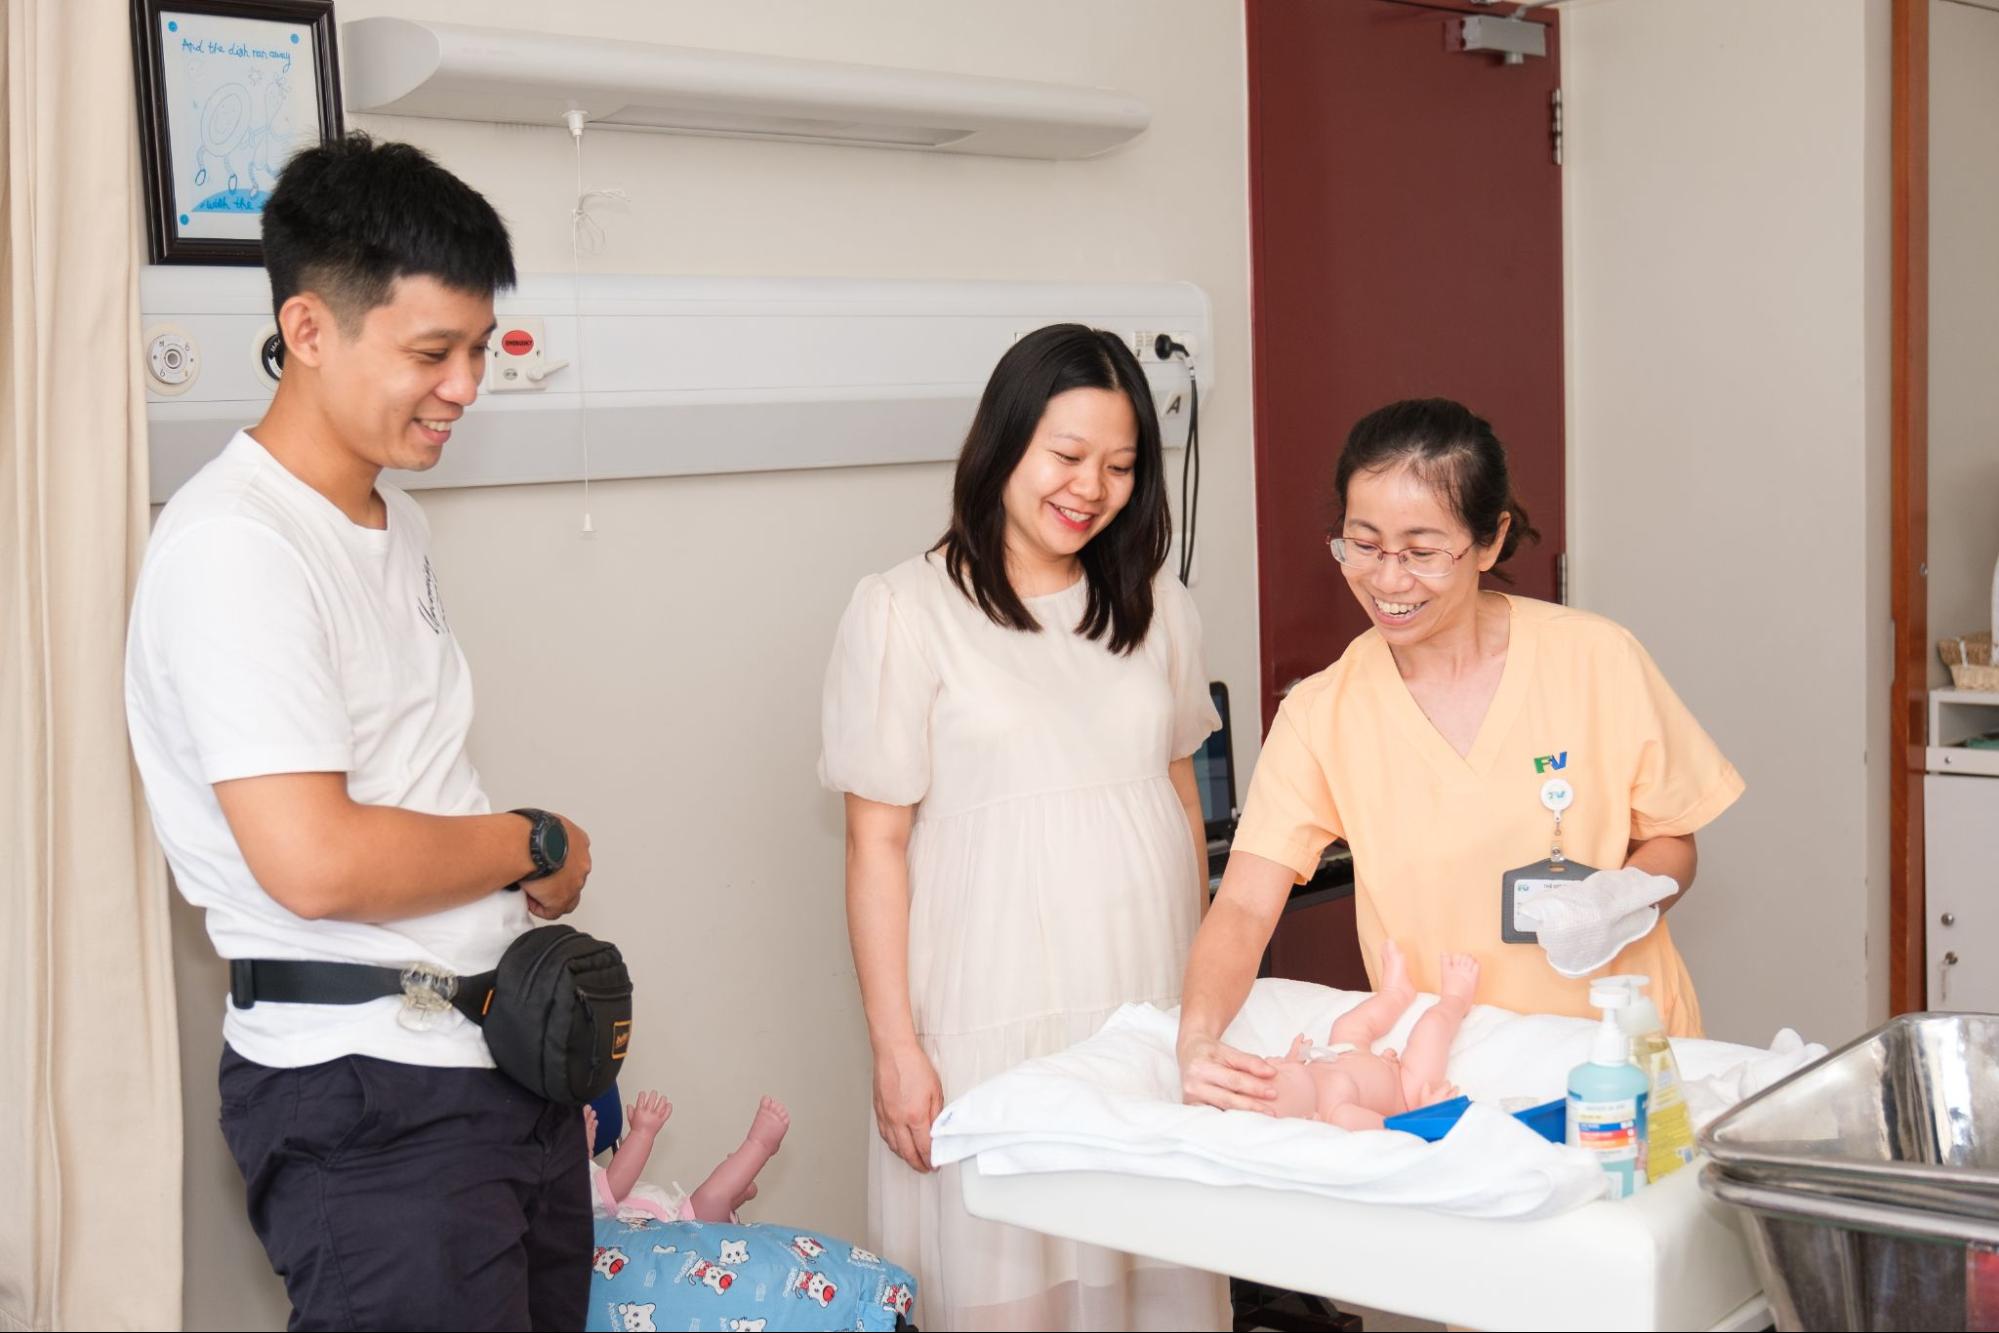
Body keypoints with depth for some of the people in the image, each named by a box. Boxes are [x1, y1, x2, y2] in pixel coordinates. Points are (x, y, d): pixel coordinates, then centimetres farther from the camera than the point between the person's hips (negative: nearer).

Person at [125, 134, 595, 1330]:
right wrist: (533, 846, -10)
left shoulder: (398, 523, 14)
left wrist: (541, 905, 7)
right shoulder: (233, 546, -17)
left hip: (510, 1061, 9)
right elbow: (314, 859, -25)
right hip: (365, 1099, -9)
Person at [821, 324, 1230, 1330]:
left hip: (1153, 1009, 4)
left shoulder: (1153, 605, 11)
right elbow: (877, 843, -5)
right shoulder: (904, 613, -5)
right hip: (999, 1021, -4)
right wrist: (894, 1046, -7)